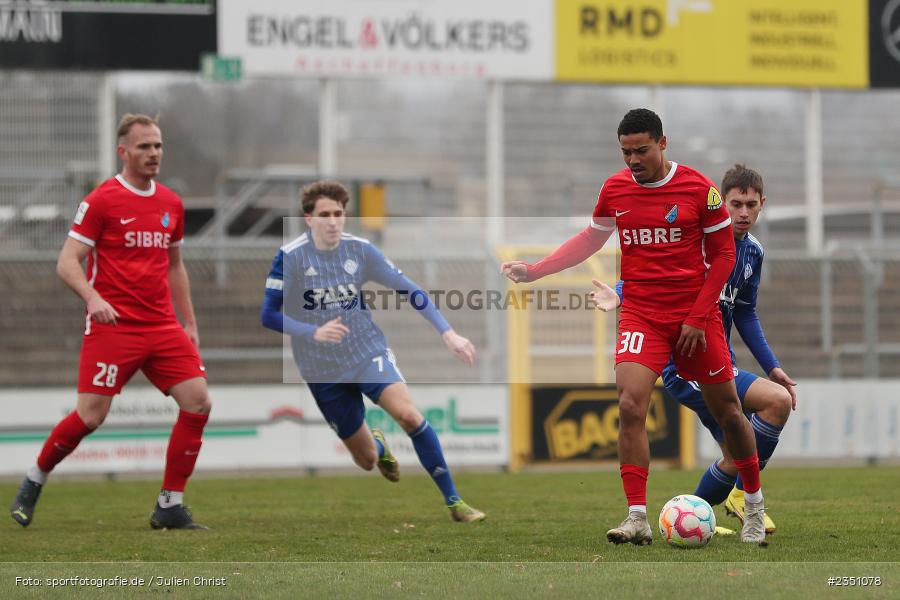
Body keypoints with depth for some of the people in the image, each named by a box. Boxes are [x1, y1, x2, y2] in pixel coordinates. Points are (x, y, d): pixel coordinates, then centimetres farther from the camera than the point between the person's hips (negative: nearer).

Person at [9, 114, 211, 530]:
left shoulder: (171, 204, 13)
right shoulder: (101, 200, -5)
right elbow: (66, 263, -7)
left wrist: (189, 322, 19)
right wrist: (93, 297, -25)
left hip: (162, 327, 6)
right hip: (112, 325, -6)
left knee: (198, 402, -8)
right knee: (91, 415, -12)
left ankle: (170, 507, 1)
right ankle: (33, 482, 14)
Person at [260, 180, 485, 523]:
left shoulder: (359, 250, -7)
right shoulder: (290, 257, -15)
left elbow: (408, 290, -2)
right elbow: (269, 315, -17)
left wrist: (447, 333, -9)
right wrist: (314, 332, -33)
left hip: (368, 352, 1)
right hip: (323, 371, -1)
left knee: (408, 414, -27)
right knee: (366, 460, 5)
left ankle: (454, 502, -18)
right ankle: (377, 446, 46)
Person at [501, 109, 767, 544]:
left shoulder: (698, 188, -7)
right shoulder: (615, 189, 2)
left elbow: (724, 253, -2)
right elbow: (591, 239, 19)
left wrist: (698, 317, -9)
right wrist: (535, 271, 8)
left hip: (696, 316, -2)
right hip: (641, 315, 2)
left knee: (727, 411, 6)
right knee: (630, 406, -18)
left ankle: (755, 508, 26)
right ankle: (637, 519, -17)